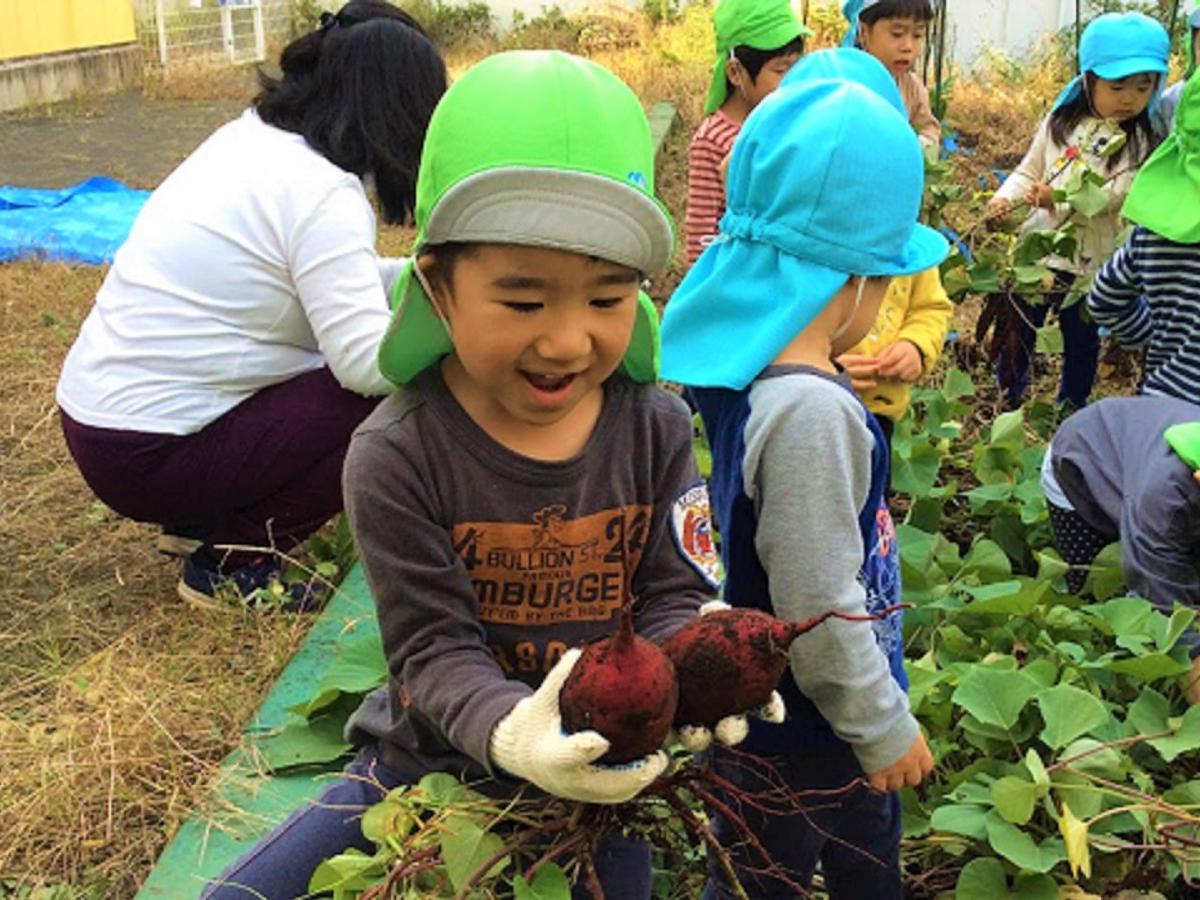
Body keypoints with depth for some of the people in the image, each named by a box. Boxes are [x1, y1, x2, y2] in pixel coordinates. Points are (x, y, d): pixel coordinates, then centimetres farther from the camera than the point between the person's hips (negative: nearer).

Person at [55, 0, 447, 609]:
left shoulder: (255, 137, 7)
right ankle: (231, 562, -1)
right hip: (147, 457, -9)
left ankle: (200, 521, 16)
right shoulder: (321, 193, -20)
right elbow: (370, 363, -25)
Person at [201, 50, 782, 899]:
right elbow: (435, 651, -21)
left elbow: (675, 596, -8)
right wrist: (513, 733, -42)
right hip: (435, 760, -1)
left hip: (602, 773, 1)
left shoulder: (655, 428, -11)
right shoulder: (397, 455, -20)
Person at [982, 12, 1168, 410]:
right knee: (1016, 331, 15)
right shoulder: (1060, 122, 2)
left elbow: (1111, 197, -19)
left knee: (1082, 343, 13)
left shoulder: (1144, 143, -9)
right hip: (1037, 249, 3)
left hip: (1090, 263, -3)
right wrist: (1006, 198, -11)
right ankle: (1009, 404, 35)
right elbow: (1028, 171, 8)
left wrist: (1059, 201, -31)